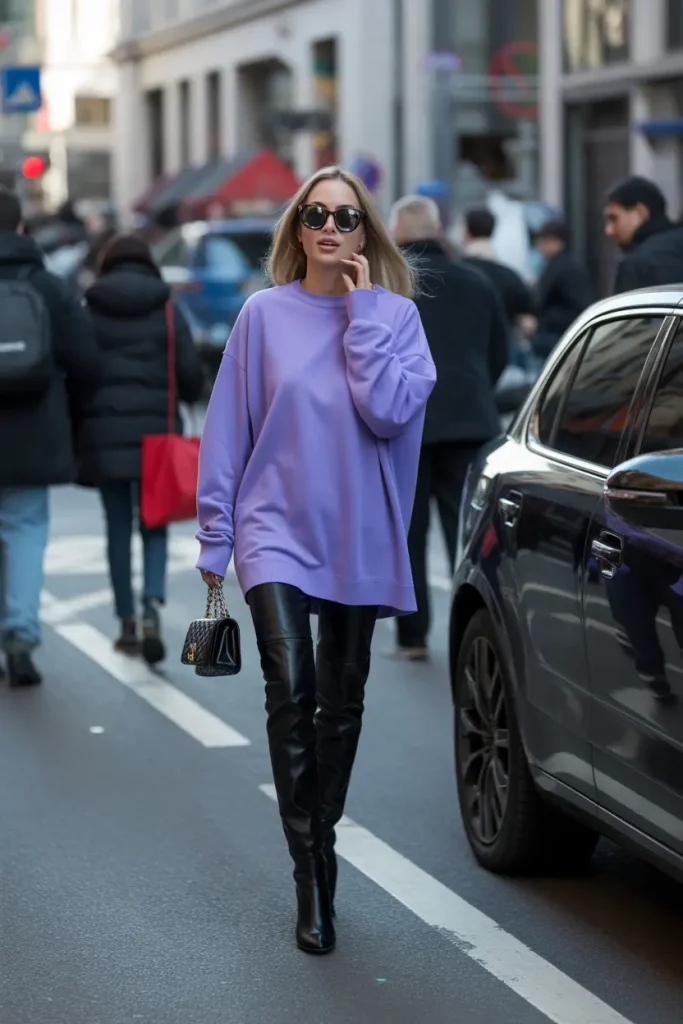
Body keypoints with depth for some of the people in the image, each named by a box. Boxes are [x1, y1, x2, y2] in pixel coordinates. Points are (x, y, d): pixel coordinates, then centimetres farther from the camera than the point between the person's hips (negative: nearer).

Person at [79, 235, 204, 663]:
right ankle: (152, 606, -16)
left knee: (118, 528, 10)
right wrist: (188, 396, 19)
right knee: (154, 524, 7)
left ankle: (128, 624, 13)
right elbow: (192, 375, -3)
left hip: (104, 432, 0)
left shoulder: (91, 311, 1)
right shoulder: (167, 311, 1)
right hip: (156, 431, 0)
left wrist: (77, 430, 8)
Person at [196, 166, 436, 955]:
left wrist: (362, 312, -14)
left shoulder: (395, 316, 0)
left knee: (342, 703, 12)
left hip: (356, 536, 2)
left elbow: (389, 411, -16)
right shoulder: (265, 314, -1)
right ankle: (311, 873, -13)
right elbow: (229, 429, 1)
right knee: (291, 690, -17)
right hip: (277, 527, -2)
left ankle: (321, 841, 30)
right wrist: (217, 536, 1)